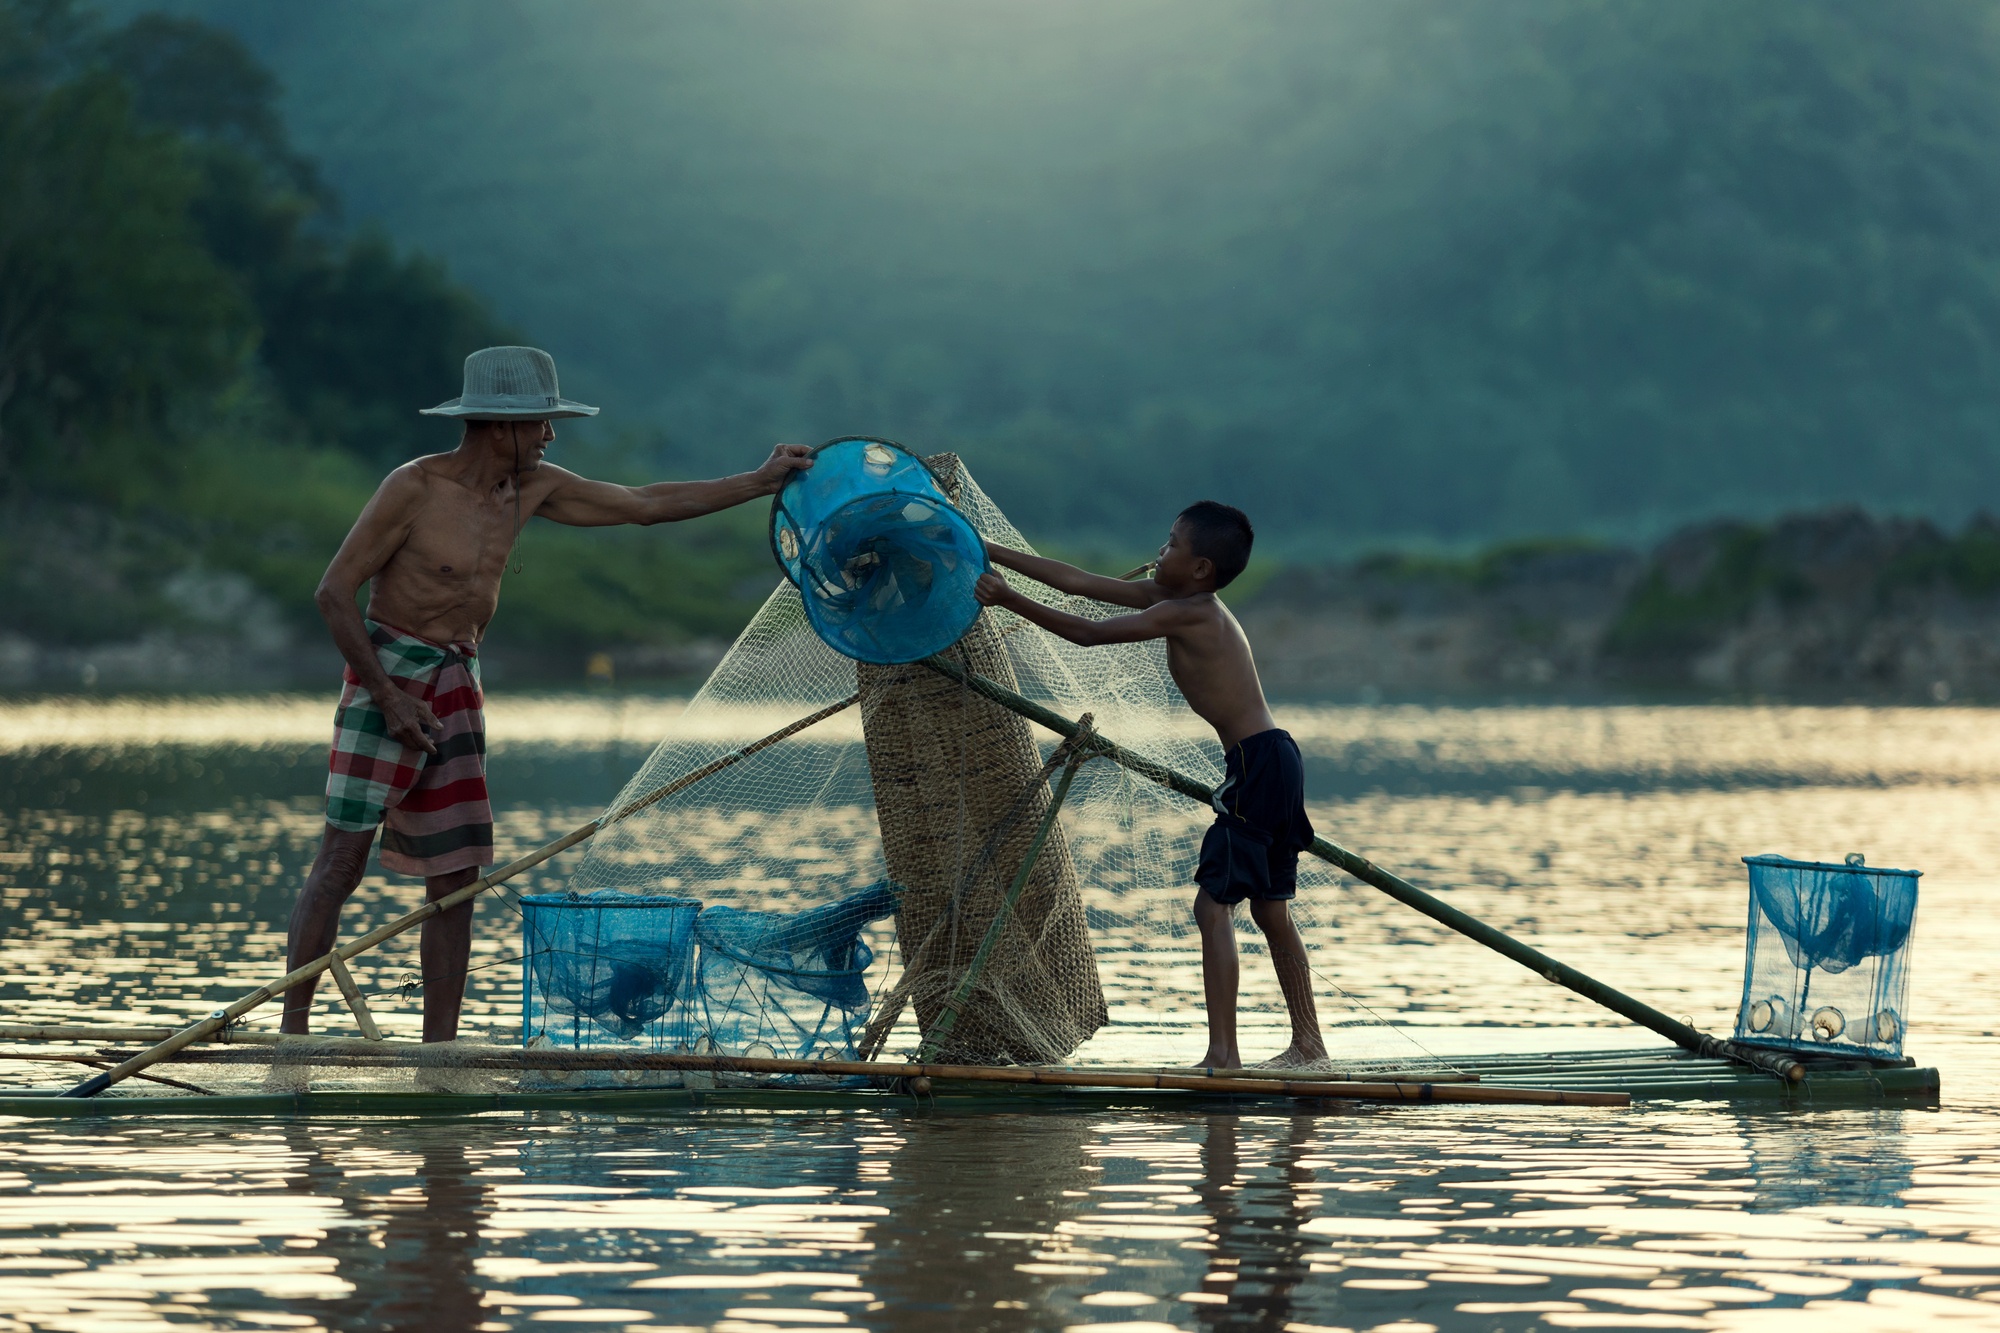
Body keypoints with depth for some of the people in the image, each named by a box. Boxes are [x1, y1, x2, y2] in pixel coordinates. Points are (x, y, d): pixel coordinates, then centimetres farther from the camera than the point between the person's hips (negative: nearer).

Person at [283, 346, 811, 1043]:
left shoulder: (530, 489, 5)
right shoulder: (414, 488, -15)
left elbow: (644, 504, 14)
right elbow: (334, 591, -13)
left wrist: (762, 481, 13)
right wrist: (390, 696, -18)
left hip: (457, 686, 7)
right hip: (388, 672, -7)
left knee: (456, 873, 2)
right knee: (343, 856, -10)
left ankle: (439, 1048, 5)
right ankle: (292, 1028, -7)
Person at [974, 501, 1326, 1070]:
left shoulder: (1187, 613, -13)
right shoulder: (1172, 599, 13)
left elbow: (1088, 633, -16)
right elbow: (1082, 583, 16)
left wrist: (1009, 600, -12)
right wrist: (992, 554, 16)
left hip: (1258, 762, -10)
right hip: (1275, 760, 10)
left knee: (1213, 904, -10)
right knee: (1269, 910, 16)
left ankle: (1223, 1054, -14)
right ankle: (1308, 1043, 22)